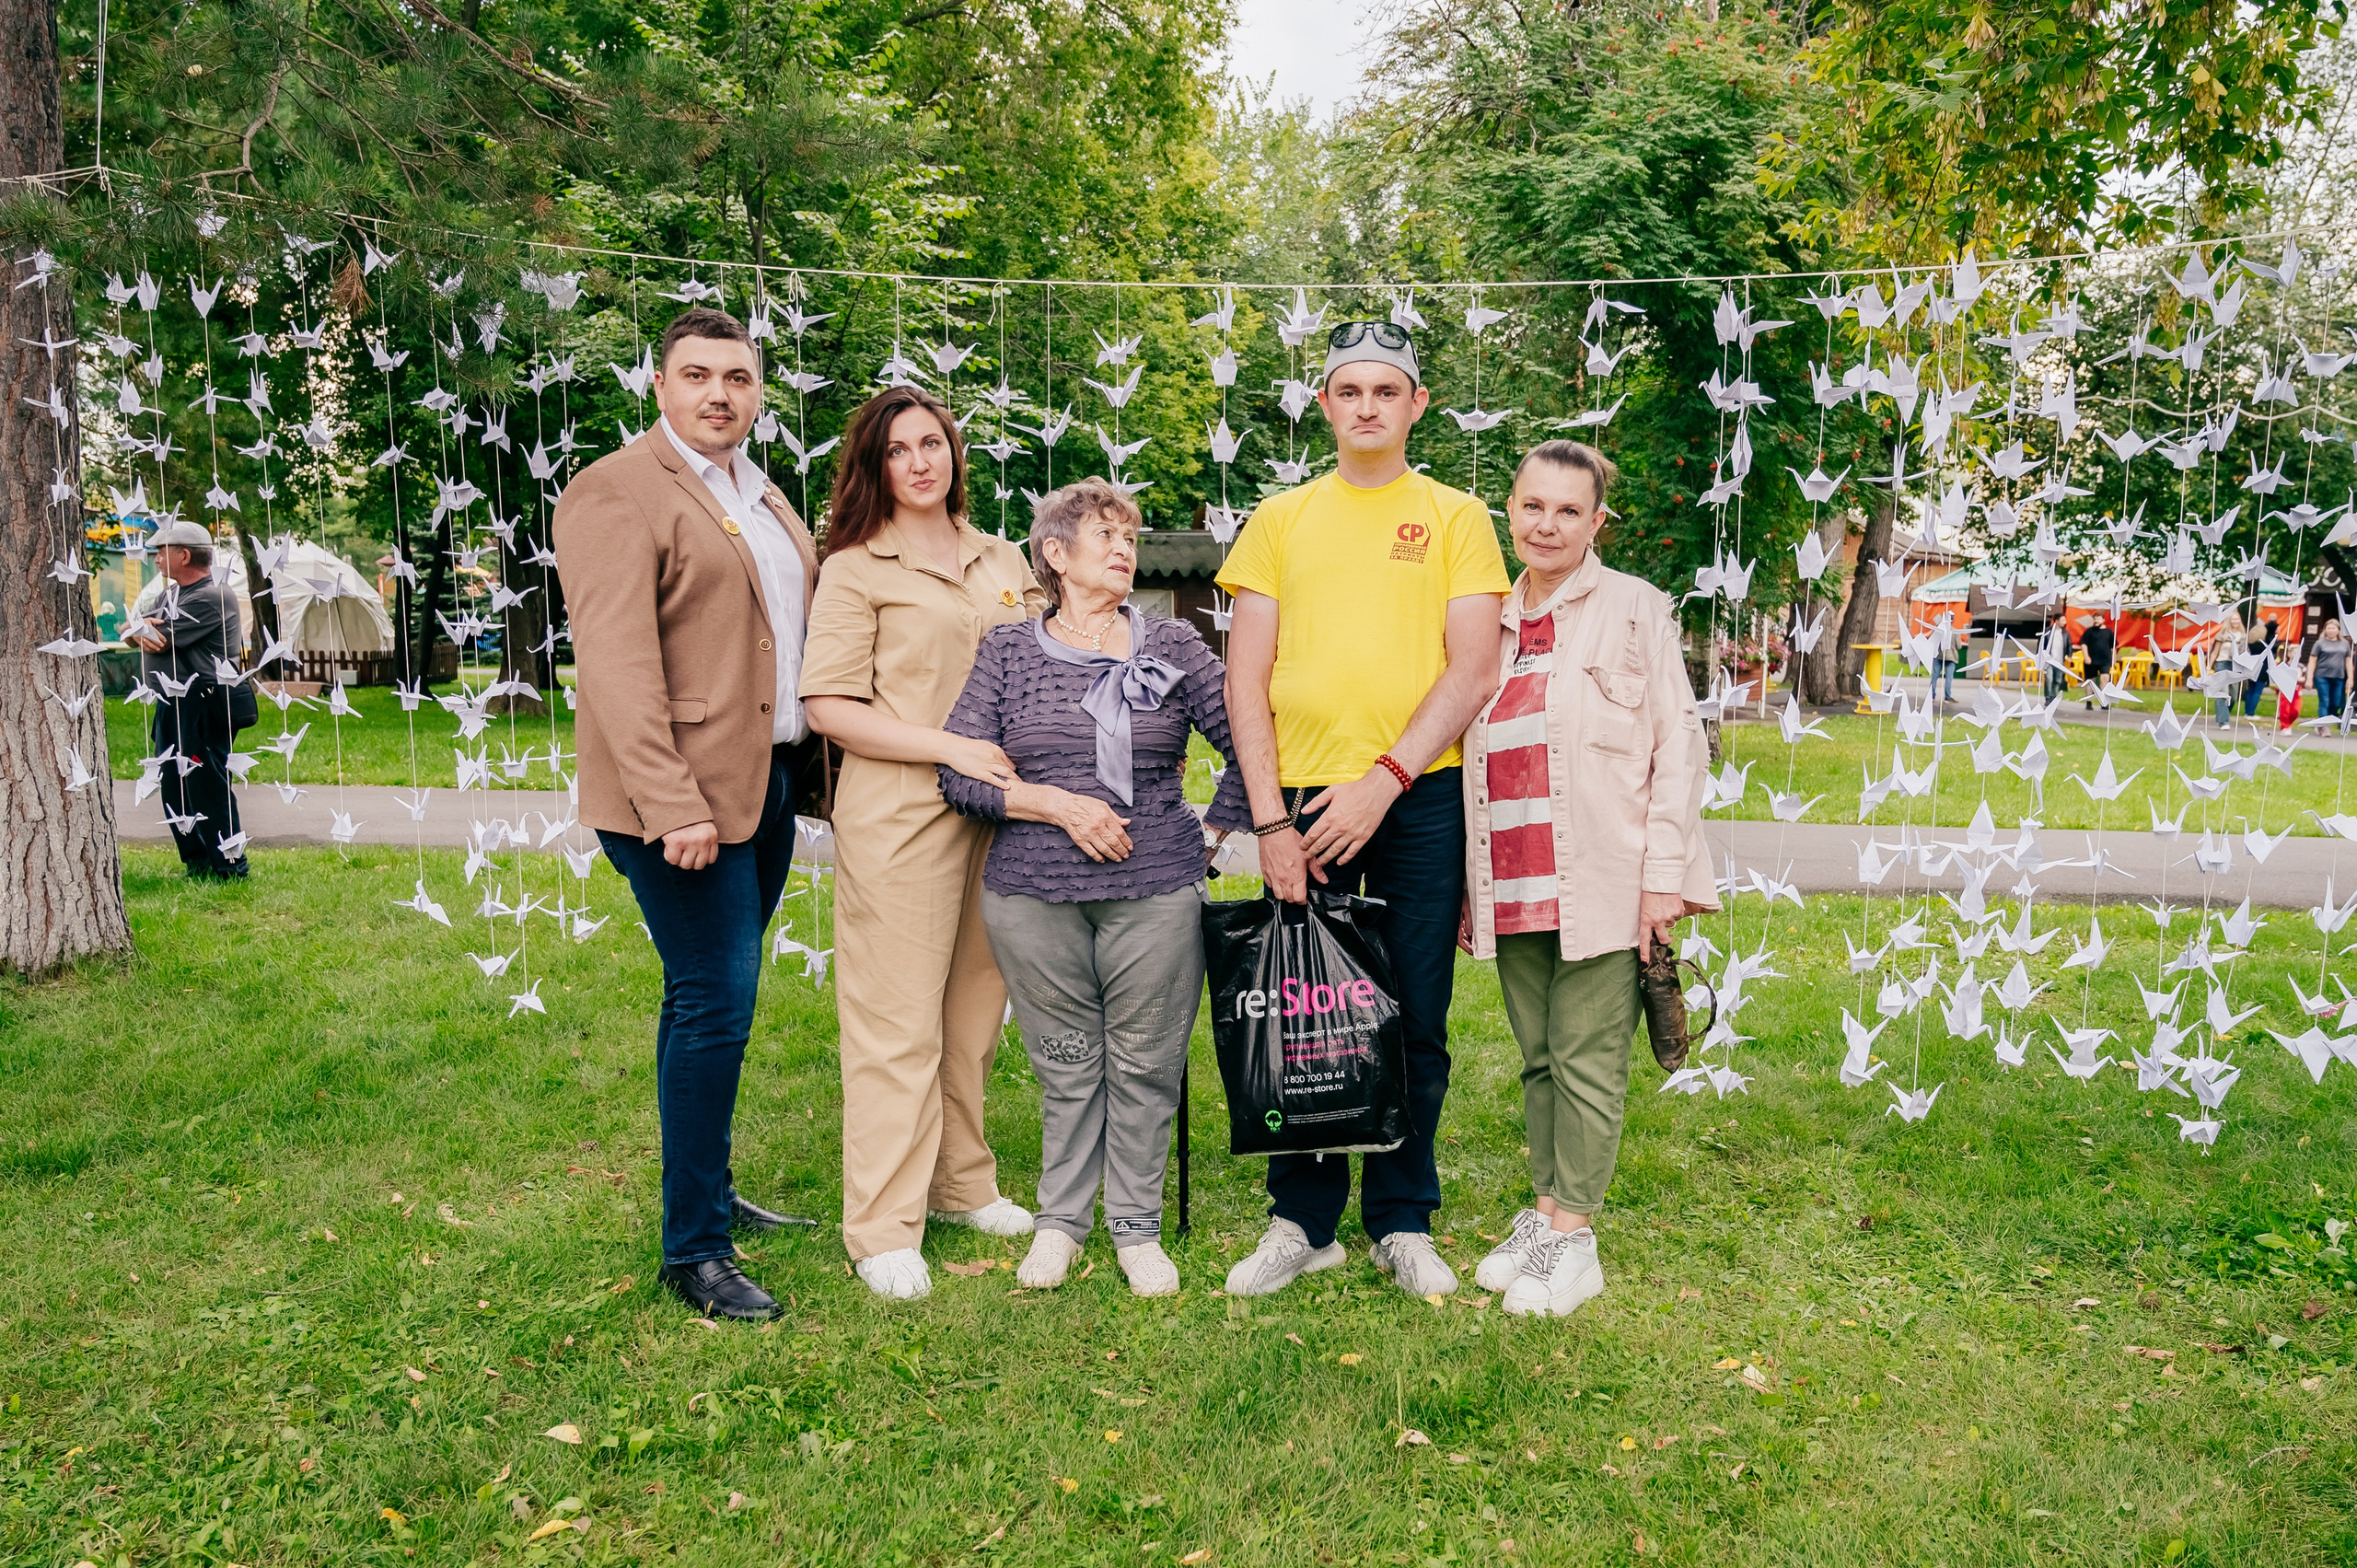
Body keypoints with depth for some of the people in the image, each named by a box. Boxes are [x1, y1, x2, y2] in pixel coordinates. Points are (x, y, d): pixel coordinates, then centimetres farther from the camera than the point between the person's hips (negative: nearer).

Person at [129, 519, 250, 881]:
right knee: (174, 787, 13)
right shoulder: (170, 593, 17)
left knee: (208, 789, -7)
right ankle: (198, 864, 22)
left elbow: (159, 641, -17)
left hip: (205, 711, -10)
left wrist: (145, 629, 4)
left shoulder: (212, 597, -15)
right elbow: (133, 630, 11)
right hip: (172, 707, 10)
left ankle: (229, 869, -1)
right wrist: (142, 631, -12)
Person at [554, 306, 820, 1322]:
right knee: (714, 1005, -7)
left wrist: (813, 769, 13)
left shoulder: (762, 497, 18)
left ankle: (706, 1189, 30)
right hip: (684, 795, -8)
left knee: (712, 998, 16)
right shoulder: (616, 493, -9)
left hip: (766, 781, 8)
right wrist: (671, 806, -24)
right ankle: (693, 1250, 3)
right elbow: (617, 664, -17)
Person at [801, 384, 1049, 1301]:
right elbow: (828, 704, -9)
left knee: (976, 1007, 13)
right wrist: (949, 748, -16)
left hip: (998, 806, 6)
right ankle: (882, 1230, 6)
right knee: (899, 1020, -3)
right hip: (897, 813, -5)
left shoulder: (1005, 563, 17)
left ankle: (960, 1182, 28)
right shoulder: (856, 569, 0)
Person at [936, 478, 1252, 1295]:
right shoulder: (1007, 652, 5)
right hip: (1033, 894, 0)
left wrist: (1213, 827, 3)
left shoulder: (1174, 646, 7)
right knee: (1064, 1065, 8)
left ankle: (1137, 1227, 21)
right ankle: (1060, 1220, 25)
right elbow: (958, 773, -2)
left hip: (1156, 892, 0)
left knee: (1145, 1065, 5)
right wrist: (1060, 805, -10)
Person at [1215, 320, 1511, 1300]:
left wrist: (1383, 780, -12)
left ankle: (1402, 1223, 20)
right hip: (1301, 797, 1)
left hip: (1419, 798, -1)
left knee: (1414, 1022, 5)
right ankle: (1302, 1221, 19)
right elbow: (1246, 678, 4)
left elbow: (1473, 670, -2)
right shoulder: (1282, 520, 10)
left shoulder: (1455, 518, 7)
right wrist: (1270, 818, -5)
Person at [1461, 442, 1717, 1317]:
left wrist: (1665, 876, -10)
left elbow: (1676, 745, -3)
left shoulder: (1634, 608, 0)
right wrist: (1468, 885, 14)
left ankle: (1573, 1238, 11)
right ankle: (1544, 1212, 24)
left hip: (1601, 883, -5)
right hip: (1511, 886, 5)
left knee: (1587, 1057, 1)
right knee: (1539, 1057, 13)